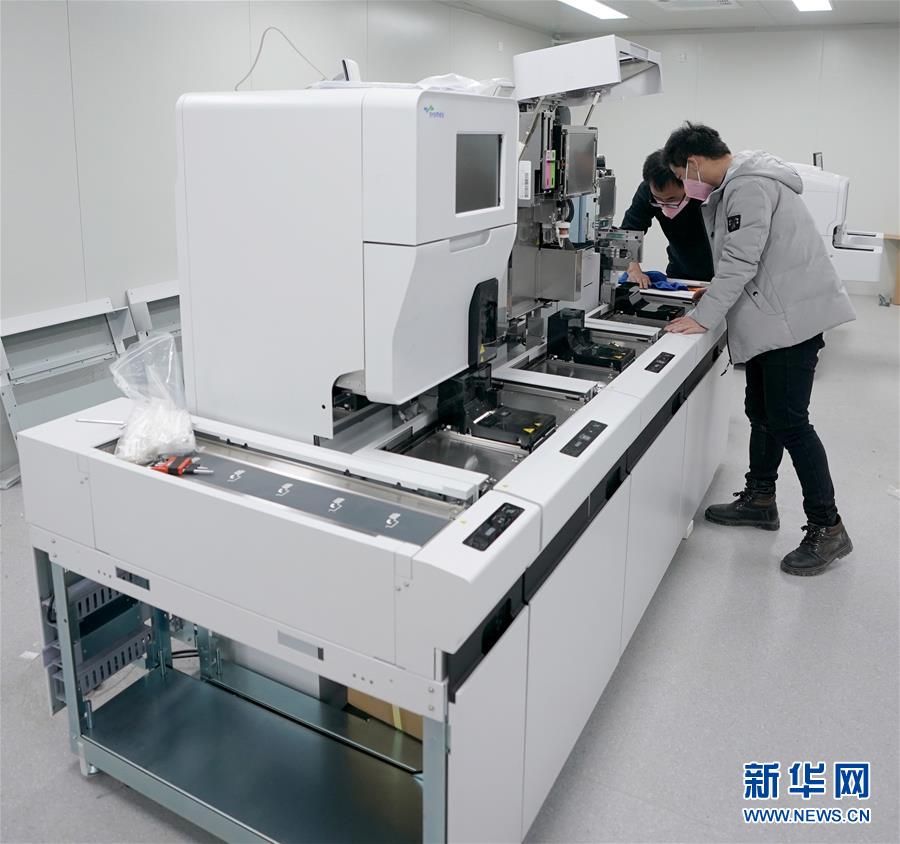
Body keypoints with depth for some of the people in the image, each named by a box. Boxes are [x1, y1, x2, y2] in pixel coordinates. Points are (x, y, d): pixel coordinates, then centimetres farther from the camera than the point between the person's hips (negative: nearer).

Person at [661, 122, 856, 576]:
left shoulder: (750, 187, -16)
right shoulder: (738, 185, 17)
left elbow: (741, 260, -21)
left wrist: (703, 316, -19)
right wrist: (716, 294, 17)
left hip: (792, 317, -11)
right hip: (773, 316, 11)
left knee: (789, 421, -9)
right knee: (761, 411, 17)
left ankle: (827, 528, 0)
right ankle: (760, 498, 31)